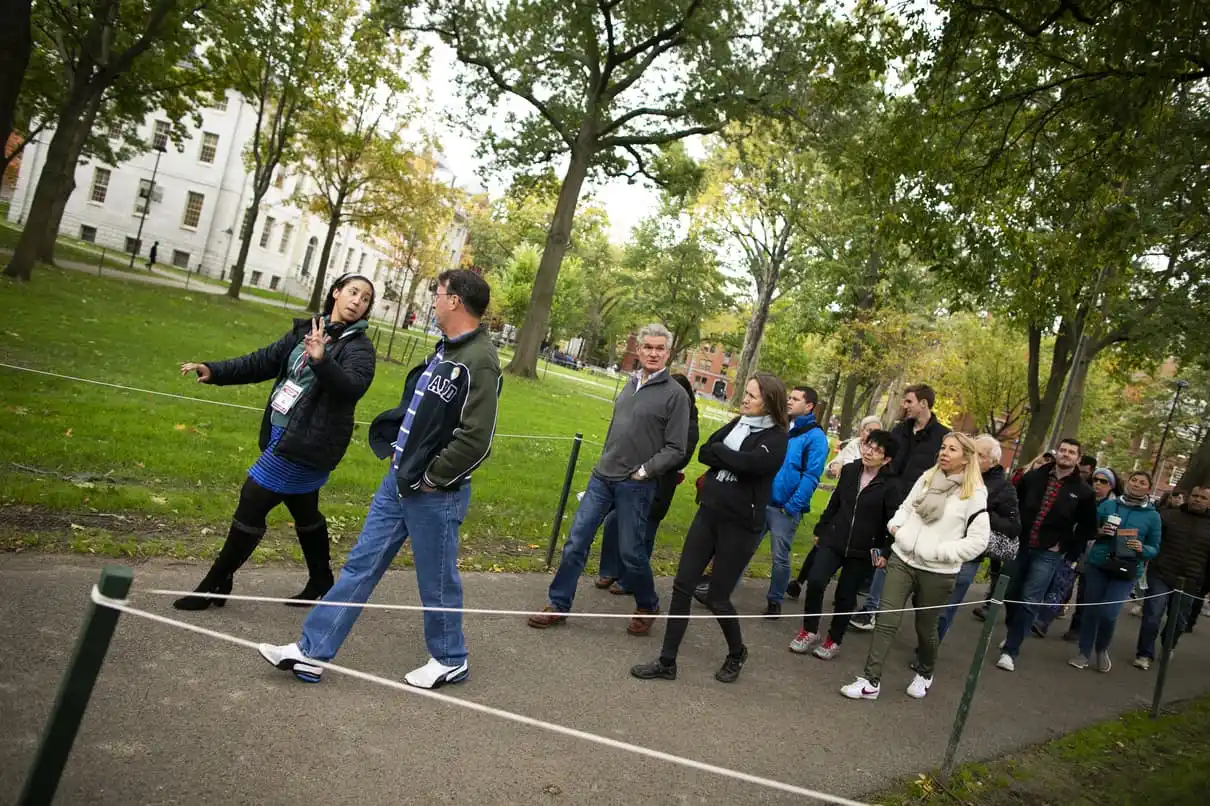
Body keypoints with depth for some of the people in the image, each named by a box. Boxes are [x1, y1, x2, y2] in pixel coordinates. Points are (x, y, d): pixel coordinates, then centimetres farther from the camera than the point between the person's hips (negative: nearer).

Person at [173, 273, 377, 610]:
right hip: (282, 434, 8)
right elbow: (264, 361, 12)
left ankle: (215, 584, 13)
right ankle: (320, 582, 38)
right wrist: (214, 371, 3)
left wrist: (322, 360, -44)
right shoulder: (308, 330, 8)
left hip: (308, 443, -8)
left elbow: (353, 386, -28)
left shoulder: (359, 346, -11)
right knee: (305, 512, 20)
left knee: (251, 505, -3)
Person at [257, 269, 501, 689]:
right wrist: (396, 448, 12)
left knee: (437, 582, 8)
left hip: (435, 495, -9)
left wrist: (432, 477, -17)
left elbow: (476, 440, -27)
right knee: (360, 565, 13)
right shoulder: (445, 349, 9)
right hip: (398, 480, 9)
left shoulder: (479, 361, -20)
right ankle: (311, 652, 23)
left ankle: (450, 661, 31)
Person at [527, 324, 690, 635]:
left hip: (635, 485, -5)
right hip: (601, 477, 6)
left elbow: (675, 449, -9)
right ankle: (558, 605, 18)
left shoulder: (675, 394, -8)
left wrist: (644, 471, -15)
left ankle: (647, 607, 28)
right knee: (576, 542, 5)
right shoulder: (630, 383, 10)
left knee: (631, 552, 4)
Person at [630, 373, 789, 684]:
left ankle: (737, 653, 33)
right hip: (708, 514, 6)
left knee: (717, 597, 3)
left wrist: (719, 452, -10)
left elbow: (750, 463, -27)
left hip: (740, 526, -6)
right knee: (683, 586, 4)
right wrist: (732, 458, -15)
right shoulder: (738, 423, 9)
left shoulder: (776, 438, -10)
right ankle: (667, 662, 15)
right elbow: (704, 453, 2)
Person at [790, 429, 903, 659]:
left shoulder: (891, 485, -12)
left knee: (845, 596, 7)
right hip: (833, 540, 3)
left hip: (862, 550, -3)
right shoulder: (849, 471, 2)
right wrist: (820, 529, 16)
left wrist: (884, 551, -16)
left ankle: (834, 640, 27)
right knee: (815, 581, -12)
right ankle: (809, 632, 8)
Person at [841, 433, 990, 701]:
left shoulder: (974, 494, -8)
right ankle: (871, 681, 3)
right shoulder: (926, 478, 6)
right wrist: (895, 526, -4)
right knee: (886, 621, -3)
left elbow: (978, 541, -11)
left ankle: (924, 674, 42)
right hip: (902, 560, 3)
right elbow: (905, 508, 17)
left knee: (925, 627, 14)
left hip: (938, 572, -3)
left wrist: (937, 551, -16)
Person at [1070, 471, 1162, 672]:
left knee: (1108, 614, -11)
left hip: (1127, 571, -1)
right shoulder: (1108, 505, 3)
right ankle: (1084, 653, 22)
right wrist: (1099, 532, -12)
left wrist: (1142, 549, -14)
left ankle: (1102, 649, 18)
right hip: (1097, 565, 1)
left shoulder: (1153, 516, 2)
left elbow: (1155, 549, 7)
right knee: (1091, 610, 7)